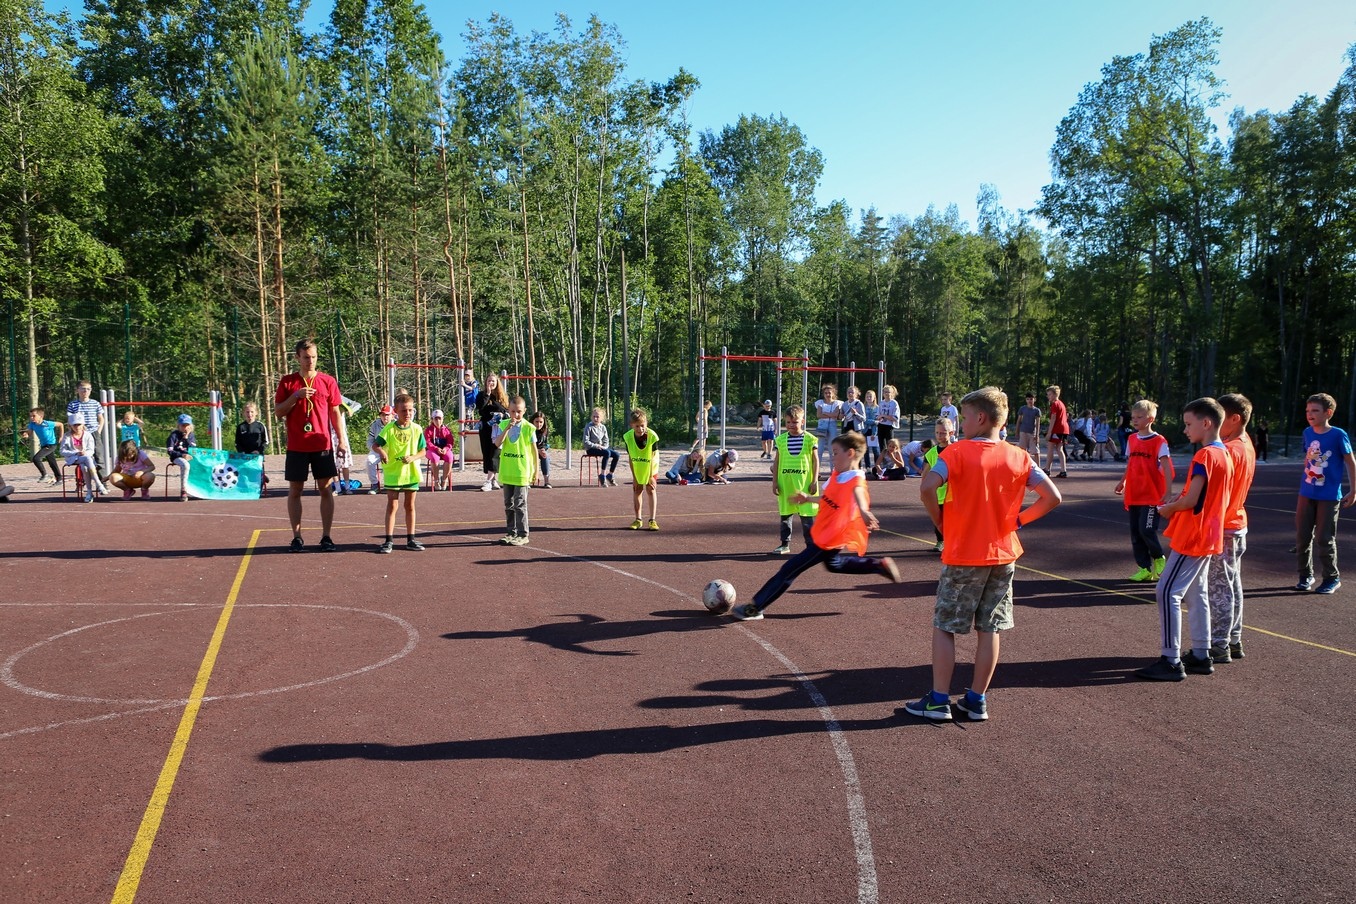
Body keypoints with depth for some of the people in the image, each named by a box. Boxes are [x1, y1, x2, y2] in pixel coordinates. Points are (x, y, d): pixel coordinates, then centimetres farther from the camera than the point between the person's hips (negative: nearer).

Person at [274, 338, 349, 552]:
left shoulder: (328, 381, 5)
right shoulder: (287, 382, 4)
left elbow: (336, 413, 7)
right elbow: (278, 412, 2)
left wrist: (342, 440, -1)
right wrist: (296, 396, -14)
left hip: (322, 445, 0)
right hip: (296, 447, 0)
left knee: (326, 489, 0)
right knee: (295, 490, 3)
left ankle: (326, 537, 6)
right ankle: (297, 537, 11)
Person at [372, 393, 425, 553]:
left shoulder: (416, 429, -2)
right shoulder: (389, 428, -7)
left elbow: (422, 450, 3)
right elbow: (375, 445, -6)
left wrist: (413, 457, -17)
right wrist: (381, 451, -27)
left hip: (411, 473, 2)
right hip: (393, 473, -2)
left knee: (410, 506, 11)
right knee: (392, 506, 2)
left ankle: (411, 539, 18)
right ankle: (389, 540, 5)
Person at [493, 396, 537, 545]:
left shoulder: (528, 428, -6)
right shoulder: (503, 424, 2)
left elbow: (534, 450, -1)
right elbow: (498, 443, -10)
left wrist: (536, 470, 0)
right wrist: (507, 428, -20)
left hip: (522, 472, -4)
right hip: (506, 471, 4)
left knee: (520, 504, -4)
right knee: (508, 504, 12)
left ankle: (523, 535, 3)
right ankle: (512, 532, 23)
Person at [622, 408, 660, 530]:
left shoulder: (652, 436, -31)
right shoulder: (628, 437, -26)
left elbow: (652, 458, -24)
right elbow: (630, 458, -18)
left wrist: (651, 477, -20)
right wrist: (634, 477, -14)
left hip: (651, 467, -2)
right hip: (636, 468, 2)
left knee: (651, 490, -2)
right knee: (637, 490, 5)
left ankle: (652, 520, 0)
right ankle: (638, 519, 14)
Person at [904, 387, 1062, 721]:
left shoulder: (957, 452, -11)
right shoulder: (1019, 457, 1)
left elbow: (927, 488, -25)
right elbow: (1052, 497, -2)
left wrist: (940, 521, -8)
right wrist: (1017, 520, 6)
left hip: (963, 556, -4)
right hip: (1004, 555, 4)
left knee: (944, 626, 7)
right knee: (989, 629, 12)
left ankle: (939, 700, 9)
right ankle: (977, 700, 18)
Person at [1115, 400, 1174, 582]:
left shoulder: (1159, 442, -10)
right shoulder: (1132, 439, 9)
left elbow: (1166, 467, -15)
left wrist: (1168, 491, -22)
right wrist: (1122, 482, 26)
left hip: (1152, 496, -6)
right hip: (1134, 495, 7)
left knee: (1147, 530, -12)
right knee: (1136, 533, 6)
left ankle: (1159, 558, 15)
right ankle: (1145, 568, 15)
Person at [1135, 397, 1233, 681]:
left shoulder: (1205, 455, -18)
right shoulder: (1224, 454, 12)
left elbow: (1190, 500, -21)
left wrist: (1168, 508, -3)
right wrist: (1177, 504, 8)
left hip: (1191, 537, -10)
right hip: (1207, 537, 10)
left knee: (1167, 592, -9)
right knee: (1195, 593, 15)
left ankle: (1171, 661, -8)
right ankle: (1200, 655, 21)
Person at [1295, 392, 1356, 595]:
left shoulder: (1338, 435, -12)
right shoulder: (1308, 433, 2)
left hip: (1329, 496, -5)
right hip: (1306, 494, 5)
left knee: (1324, 539, 1)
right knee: (1302, 536, 7)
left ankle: (1332, 578, 16)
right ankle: (1306, 575, 21)